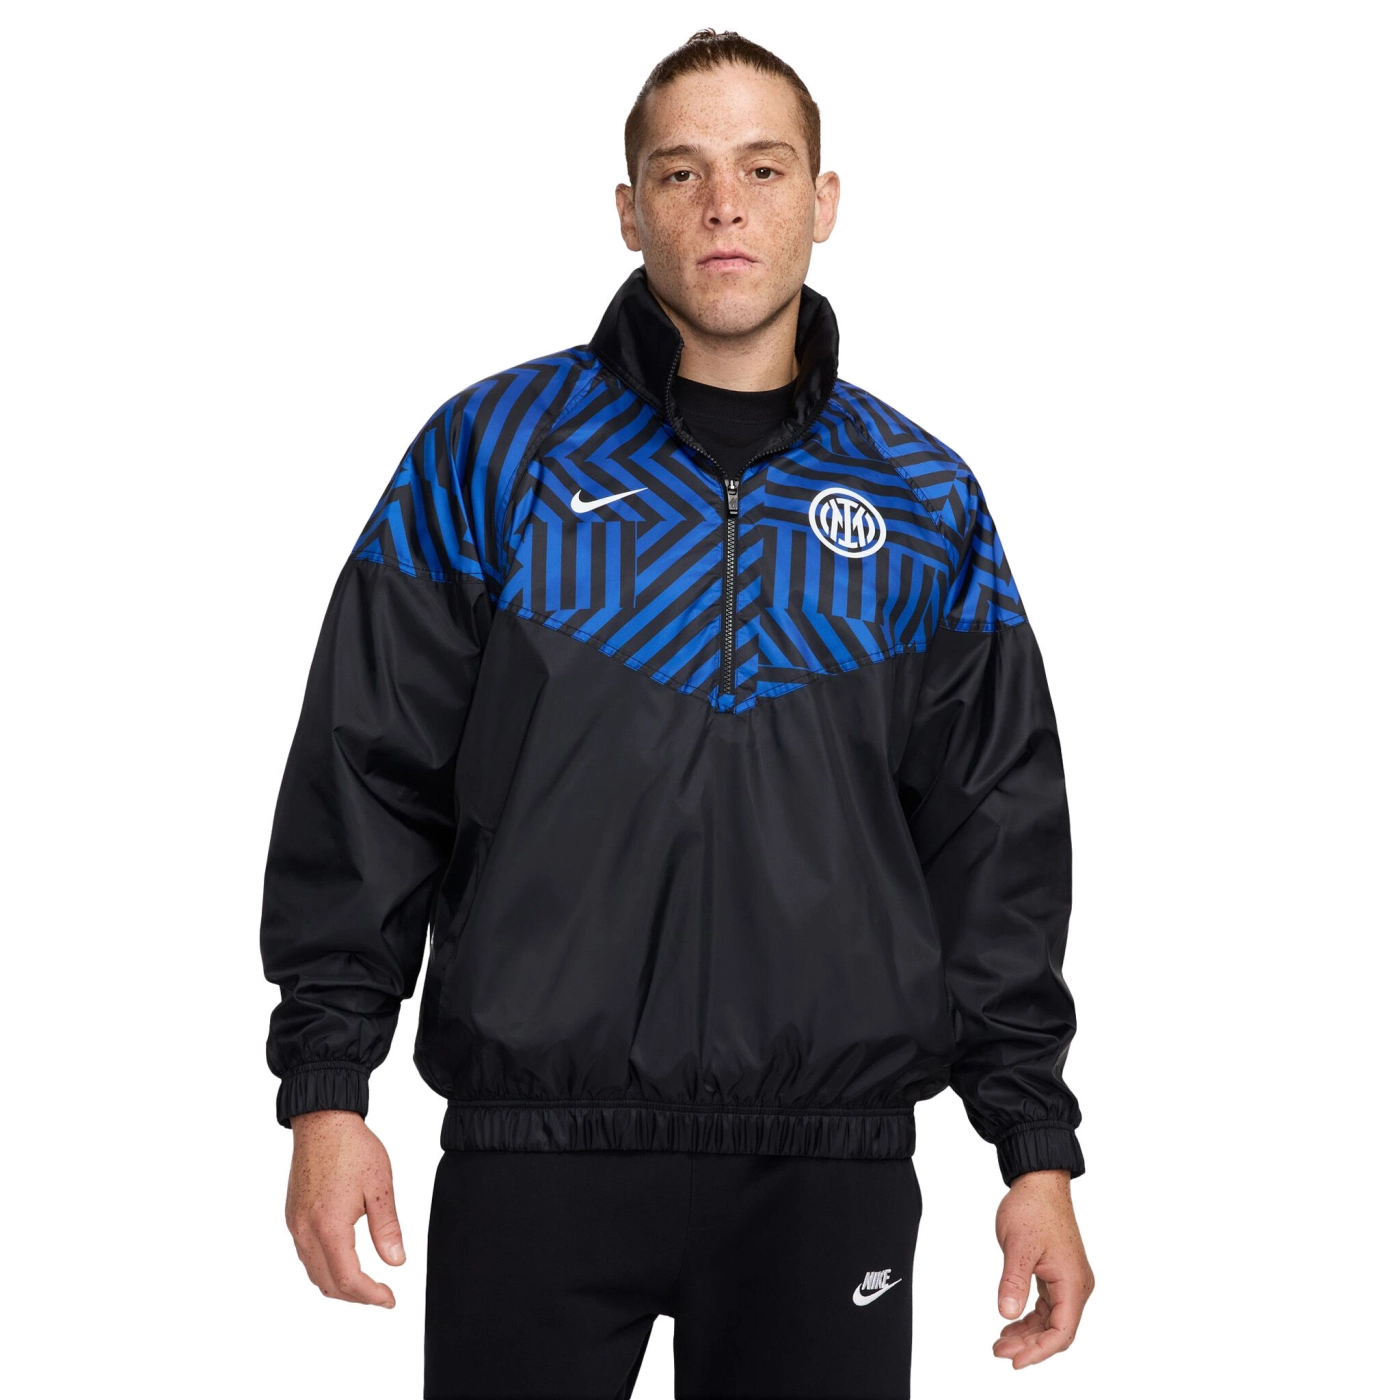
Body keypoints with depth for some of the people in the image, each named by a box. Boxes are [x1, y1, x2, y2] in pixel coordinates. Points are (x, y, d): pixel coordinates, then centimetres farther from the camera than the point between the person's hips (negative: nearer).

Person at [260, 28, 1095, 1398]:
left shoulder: (926, 501, 8)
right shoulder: (491, 452, 2)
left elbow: (995, 841, 9)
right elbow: (364, 784, 2)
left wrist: (1038, 1149, 4)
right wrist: (326, 1088, -4)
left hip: (831, 1164, 2)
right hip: (539, 1140, -1)